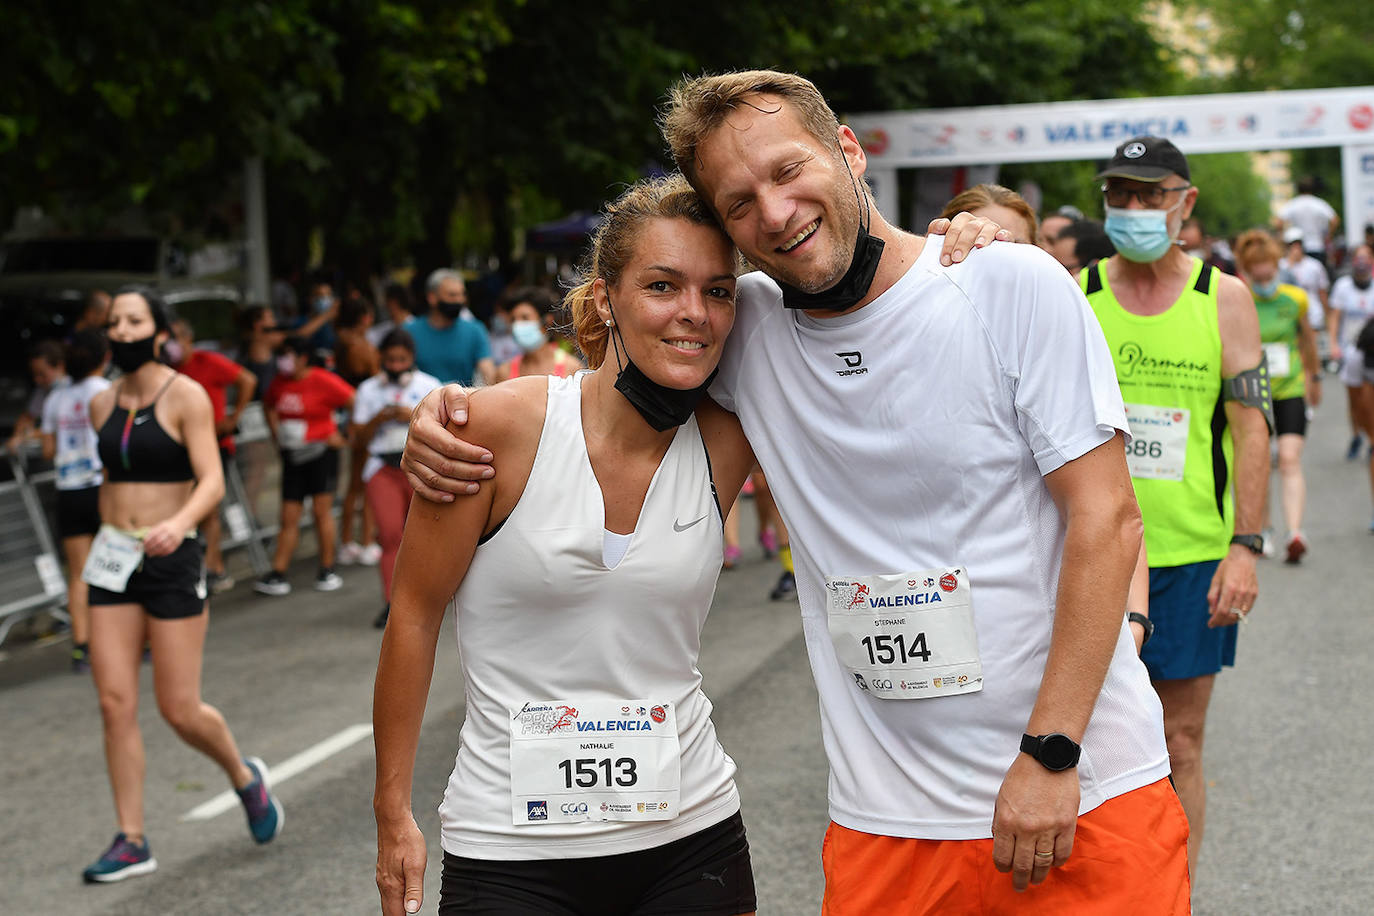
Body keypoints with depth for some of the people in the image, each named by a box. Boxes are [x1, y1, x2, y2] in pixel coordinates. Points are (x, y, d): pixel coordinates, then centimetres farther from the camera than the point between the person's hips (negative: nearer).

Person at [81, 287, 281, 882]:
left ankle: (245, 778, 28)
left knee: (180, 710, -2)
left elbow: (212, 482, -16)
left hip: (172, 560, -5)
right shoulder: (102, 405, 8)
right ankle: (132, 842, 6)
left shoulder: (186, 396, -8)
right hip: (112, 561, 5)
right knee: (115, 704, -2)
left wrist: (179, 523, -34)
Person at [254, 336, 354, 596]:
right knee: (289, 518, 4)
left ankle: (327, 571, 8)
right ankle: (278, 576, 3)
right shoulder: (279, 382, 7)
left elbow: (356, 403, -10)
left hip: (320, 450, -5)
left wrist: (342, 436, -7)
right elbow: (270, 406, 27)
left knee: (322, 511, -3)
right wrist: (276, 433, 14)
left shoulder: (323, 381, -10)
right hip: (291, 455, 5)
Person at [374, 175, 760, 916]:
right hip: (510, 854, -2)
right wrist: (394, 813, -1)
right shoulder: (502, 426, -13)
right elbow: (415, 613, -4)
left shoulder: (726, 443, -5)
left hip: (692, 837, 3)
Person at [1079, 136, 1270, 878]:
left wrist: (1244, 547, -7)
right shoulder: (1072, 296, 2)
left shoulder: (1224, 298, 1)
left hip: (1193, 555, 0)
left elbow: (1251, 426, -1)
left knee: (1178, 745, 5)